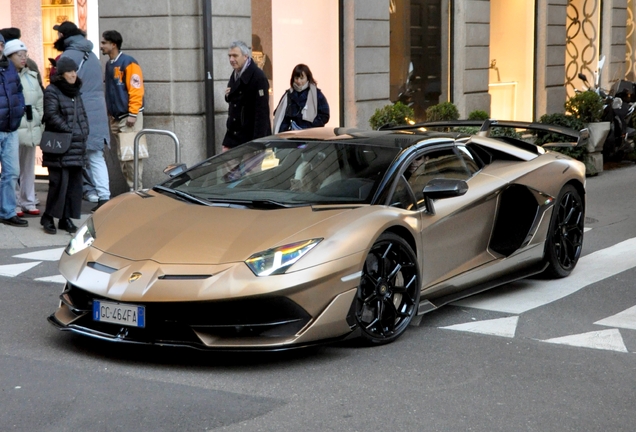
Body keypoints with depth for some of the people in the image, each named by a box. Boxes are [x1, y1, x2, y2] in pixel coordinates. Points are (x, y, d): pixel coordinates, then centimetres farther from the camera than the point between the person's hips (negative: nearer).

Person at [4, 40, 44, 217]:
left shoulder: (32, 76, 13)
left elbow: (40, 101, 17)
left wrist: (41, 122, 13)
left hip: (31, 127, 6)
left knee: (29, 167, 12)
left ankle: (28, 202, 19)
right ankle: (14, 204, 6)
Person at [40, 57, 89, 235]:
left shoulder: (75, 92, 19)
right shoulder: (52, 91, -5)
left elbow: (83, 117, 23)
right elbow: (52, 116, -14)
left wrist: (83, 134, 8)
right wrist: (70, 131, -14)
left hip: (76, 147, 7)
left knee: (74, 183, 5)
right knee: (59, 181, -10)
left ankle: (66, 218, 12)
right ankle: (48, 217, 0)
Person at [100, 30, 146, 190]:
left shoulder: (128, 63, -10)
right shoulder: (109, 64, 14)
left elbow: (136, 89, -15)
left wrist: (133, 114, -18)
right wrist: (110, 111, 13)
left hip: (129, 117, -8)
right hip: (115, 118, 8)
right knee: (122, 156, 8)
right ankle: (131, 187, 13)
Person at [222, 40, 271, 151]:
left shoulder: (258, 78, -15)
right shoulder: (235, 75, 11)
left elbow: (262, 112, -18)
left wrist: (258, 142, -21)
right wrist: (228, 96, 1)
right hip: (234, 135, 8)